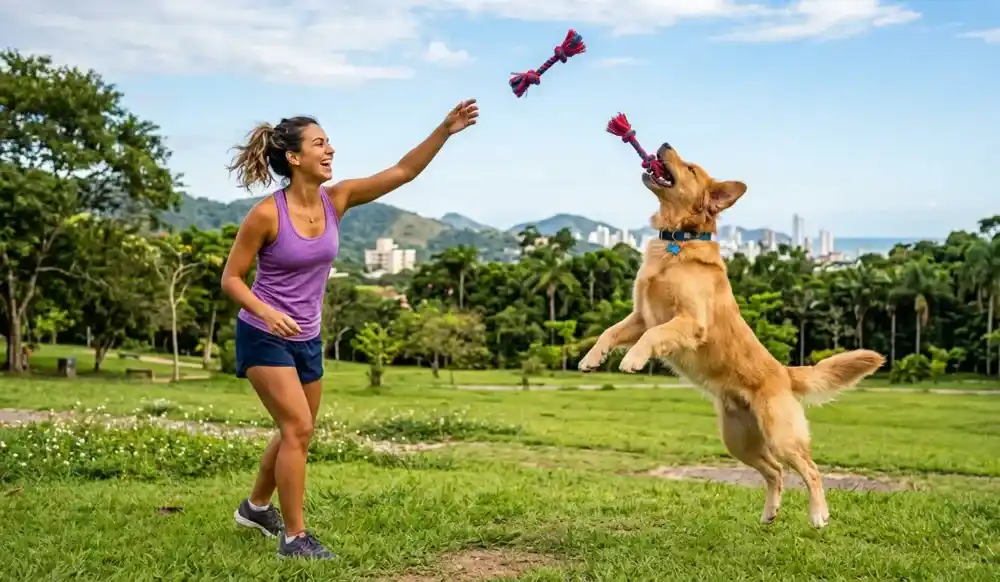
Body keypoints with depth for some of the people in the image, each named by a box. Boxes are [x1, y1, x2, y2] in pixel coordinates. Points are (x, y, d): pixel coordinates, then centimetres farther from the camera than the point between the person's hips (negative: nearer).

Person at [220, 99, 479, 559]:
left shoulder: (336, 200, -6)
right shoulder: (266, 214, -20)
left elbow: (403, 172, -9)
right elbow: (231, 278, -14)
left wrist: (445, 130, -18)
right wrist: (267, 313, -31)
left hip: (307, 339, 7)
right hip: (264, 336, -7)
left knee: (298, 431, 19)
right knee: (298, 428, -13)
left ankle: (255, 507, 43)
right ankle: (294, 536, 0)